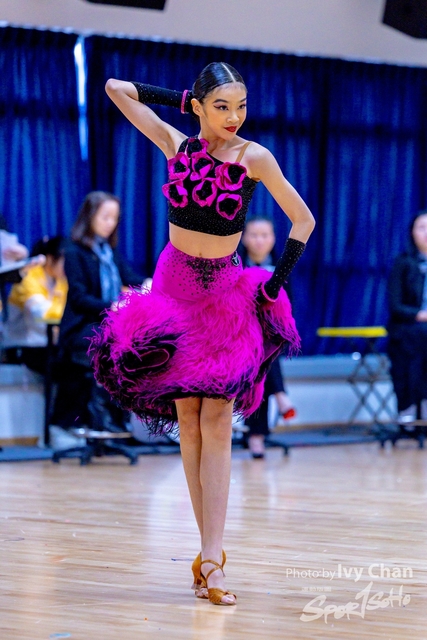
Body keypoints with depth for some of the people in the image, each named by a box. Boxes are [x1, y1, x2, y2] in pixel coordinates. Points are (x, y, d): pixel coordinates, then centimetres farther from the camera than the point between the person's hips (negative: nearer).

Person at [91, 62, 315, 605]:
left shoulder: (252, 157, -10)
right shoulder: (176, 144, -2)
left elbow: (303, 220, -3)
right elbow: (116, 88, 4)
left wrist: (274, 284, -7)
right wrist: (184, 101, 2)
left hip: (225, 294, -3)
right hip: (174, 286, 3)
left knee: (215, 422, -9)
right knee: (187, 421, 1)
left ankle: (211, 558, -13)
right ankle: (210, 550, 7)